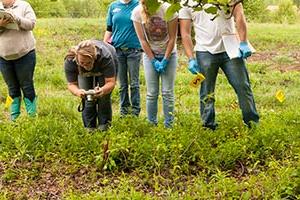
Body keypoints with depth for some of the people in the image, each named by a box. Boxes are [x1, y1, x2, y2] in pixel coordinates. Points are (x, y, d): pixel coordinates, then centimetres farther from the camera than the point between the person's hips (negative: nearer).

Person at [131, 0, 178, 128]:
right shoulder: (137, 12, -14)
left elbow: (172, 38, -12)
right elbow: (142, 40, -9)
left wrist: (164, 61, -12)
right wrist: (154, 61, -9)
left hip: (169, 54, -1)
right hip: (150, 55, 1)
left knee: (167, 92, -2)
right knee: (152, 93, 1)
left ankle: (168, 126, 8)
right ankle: (152, 125, 12)